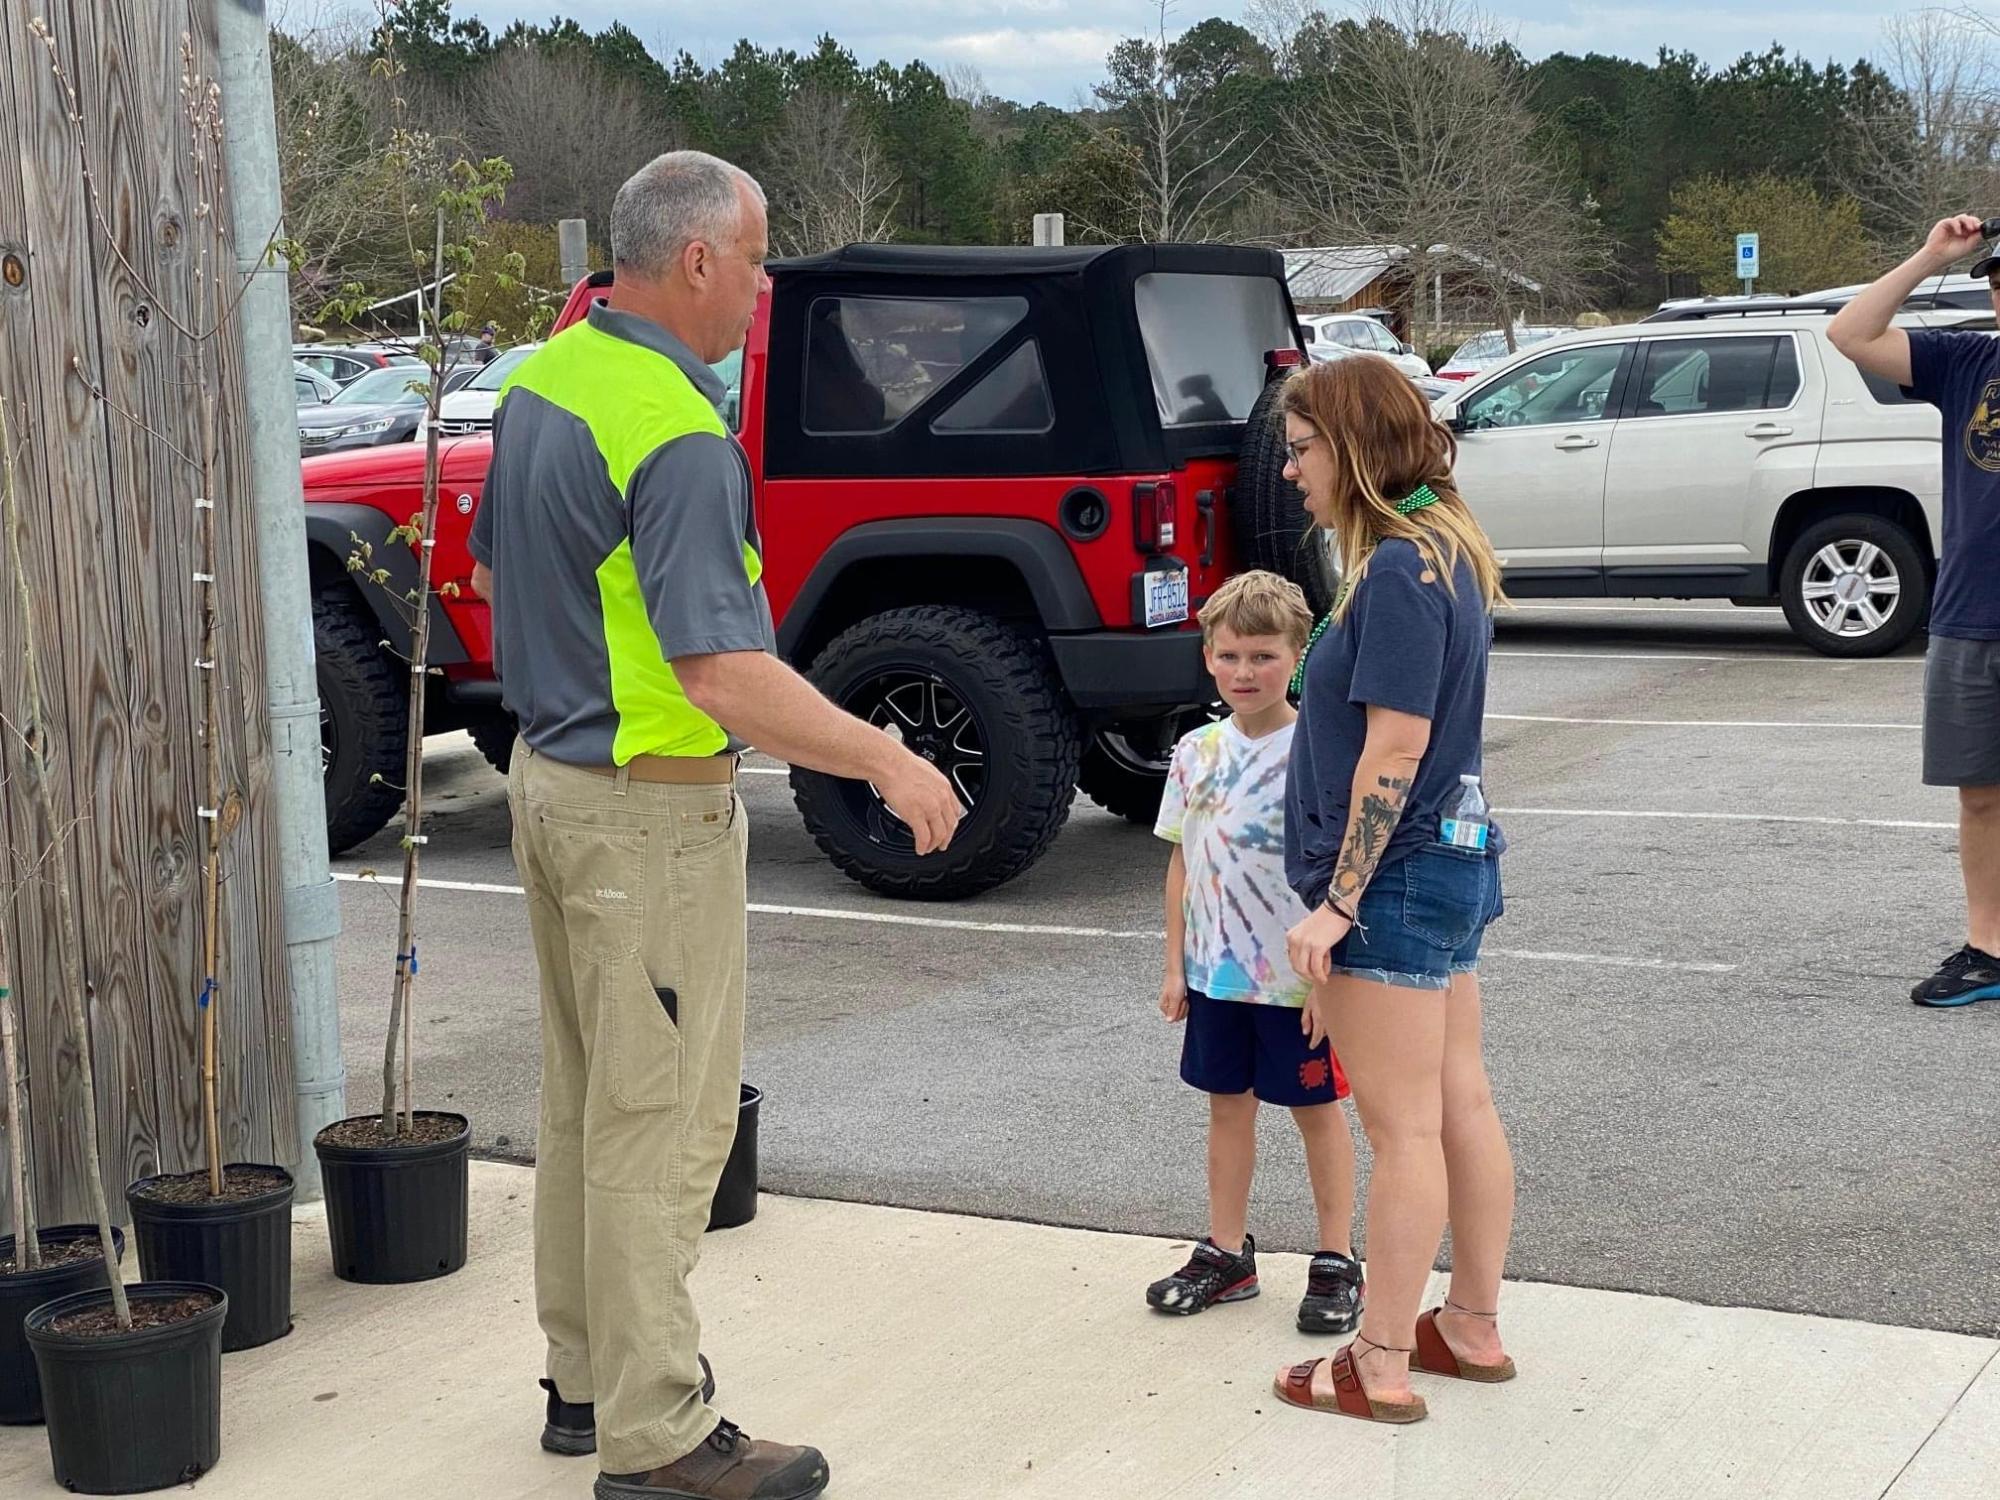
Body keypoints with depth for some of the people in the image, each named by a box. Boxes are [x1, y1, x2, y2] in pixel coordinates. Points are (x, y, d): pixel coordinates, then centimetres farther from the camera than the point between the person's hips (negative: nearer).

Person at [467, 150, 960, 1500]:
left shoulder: (544, 379, 5)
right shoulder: (679, 439, -24)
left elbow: (495, 567, 17)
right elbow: (724, 677, -29)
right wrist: (889, 762, -21)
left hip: (550, 772, 10)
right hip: (651, 808, -10)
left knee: (585, 1099, 19)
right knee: (661, 1120, -2)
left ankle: (587, 1374, 31)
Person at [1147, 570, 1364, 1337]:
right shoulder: (1196, 753, 3)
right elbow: (1183, 862, 9)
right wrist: (1176, 963, 7)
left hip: (1295, 976, -5)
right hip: (1215, 972, 5)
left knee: (1317, 1109, 8)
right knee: (1227, 1103, 15)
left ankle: (1336, 1264, 18)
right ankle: (1227, 1253, 27)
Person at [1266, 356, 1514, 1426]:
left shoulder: (1397, 572, -19)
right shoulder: (1440, 553, 11)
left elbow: (1393, 750, -23)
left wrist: (1337, 904, -20)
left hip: (1396, 882, -10)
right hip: (1452, 858, 10)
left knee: (1404, 1129, -2)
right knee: (1461, 1107, 16)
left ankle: (1381, 1367, 7)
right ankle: (1474, 1328, 27)